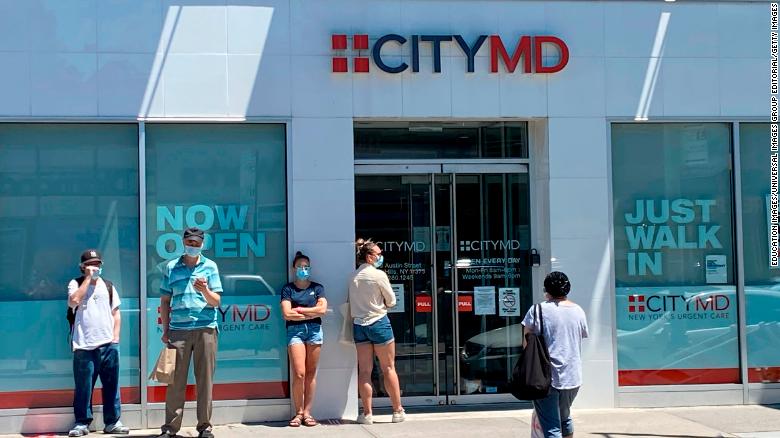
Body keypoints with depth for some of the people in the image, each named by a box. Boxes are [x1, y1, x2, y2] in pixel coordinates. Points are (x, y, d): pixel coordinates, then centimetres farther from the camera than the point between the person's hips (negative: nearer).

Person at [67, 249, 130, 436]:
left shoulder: (108, 286, 14)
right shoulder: (76, 284, 4)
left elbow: (116, 313, 14)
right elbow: (73, 301, -17)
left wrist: (115, 338, 4)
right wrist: (88, 278, -12)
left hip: (108, 345, 3)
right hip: (84, 346, -3)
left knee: (111, 385, 5)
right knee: (83, 387, 0)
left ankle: (112, 422, 12)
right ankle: (82, 423, 10)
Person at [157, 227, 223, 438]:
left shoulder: (210, 267, 7)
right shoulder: (171, 268, 11)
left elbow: (216, 302, 4)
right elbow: (165, 301, 13)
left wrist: (205, 291, -16)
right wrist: (165, 330, 7)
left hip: (205, 329, 0)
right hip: (178, 330, 1)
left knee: (205, 380, 1)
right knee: (176, 380, 0)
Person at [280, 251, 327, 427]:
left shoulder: (317, 287, 12)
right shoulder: (288, 289, 7)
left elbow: (322, 309, -3)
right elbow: (287, 314, -5)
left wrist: (299, 310, -3)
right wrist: (311, 313, -3)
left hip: (314, 330, 2)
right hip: (295, 330, -2)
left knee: (311, 373, 1)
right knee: (299, 373, -10)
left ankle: (307, 412, 5)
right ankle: (298, 412, 0)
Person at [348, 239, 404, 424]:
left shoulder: (353, 277, 6)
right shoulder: (379, 275, -10)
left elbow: (352, 303, 13)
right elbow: (391, 301, -3)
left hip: (359, 324, 5)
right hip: (379, 322, -5)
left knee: (364, 370, 5)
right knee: (388, 368, 4)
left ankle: (367, 414, 5)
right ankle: (398, 411, 9)